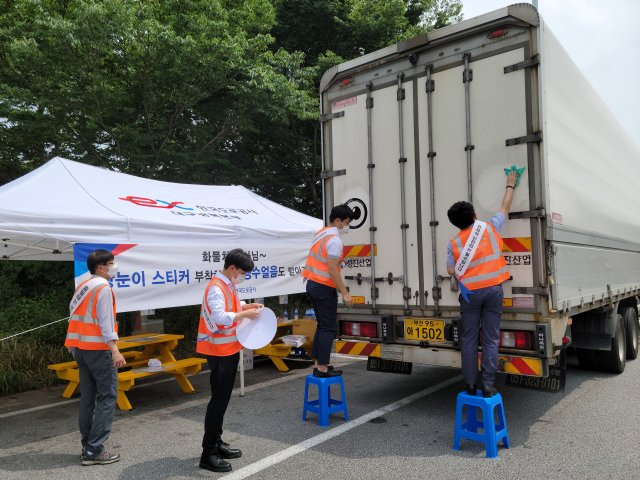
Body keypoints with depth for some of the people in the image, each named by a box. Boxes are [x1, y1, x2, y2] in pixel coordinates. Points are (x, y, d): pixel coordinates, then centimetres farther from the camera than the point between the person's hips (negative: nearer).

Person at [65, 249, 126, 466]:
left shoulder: (82, 287, 14)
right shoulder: (103, 288, -13)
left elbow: (74, 311, 16)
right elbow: (105, 320, -20)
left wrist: (75, 347, 20)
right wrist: (114, 350, -25)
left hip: (80, 348, 9)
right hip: (98, 349, -9)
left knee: (88, 397, 13)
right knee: (108, 396, -5)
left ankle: (87, 446, 19)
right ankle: (94, 450, -6)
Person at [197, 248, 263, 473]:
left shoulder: (229, 286, 11)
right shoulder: (216, 288, -19)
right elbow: (221, 318, -30)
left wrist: (247, 306, 8)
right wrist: (245, 315, -21)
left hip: (229, 349, 10)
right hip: (220, 351, -10)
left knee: (223, 398, 16)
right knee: (218, 401, -5)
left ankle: (217, 444, 27)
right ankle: (208, 454, 4)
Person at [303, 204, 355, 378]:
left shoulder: (320, 234, 12)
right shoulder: (335, 240, -17)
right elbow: (332, 270, -22)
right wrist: (345, 292, -20)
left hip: (312, 285, 9)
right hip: (324, 288, -9)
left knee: (321, 326, 16)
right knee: (328, 329, -2)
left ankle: (318, 365, 19)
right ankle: (323, 368, 1)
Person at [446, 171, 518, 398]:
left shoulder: (454, 244, 0)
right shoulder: (490, 228, 2)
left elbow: (451, 271, 0)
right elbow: (505, 207, 17)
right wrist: (510, 186, 32)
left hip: (470, 292, 0)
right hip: (493, 290, 1)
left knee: (469, 339, 9)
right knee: (490, 340, 4)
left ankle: (470, 385, 13)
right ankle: (488, 386, 5)